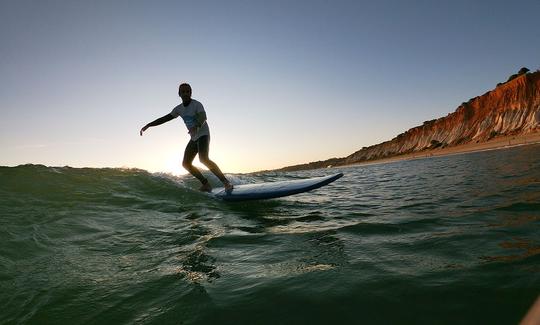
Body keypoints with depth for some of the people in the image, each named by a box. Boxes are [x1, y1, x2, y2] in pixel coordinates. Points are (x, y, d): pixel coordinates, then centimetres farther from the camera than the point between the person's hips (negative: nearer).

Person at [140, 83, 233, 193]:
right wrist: (148, 125, 13)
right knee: (186, 163, 1)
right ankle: (206, 184, 5)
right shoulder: (179, 109, 7)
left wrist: (196, 126, -54)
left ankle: (226, 182, -25)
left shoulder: (197, 105, -14)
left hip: (203, 134, -8)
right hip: (194, 138, 8)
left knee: (203, 159, -29)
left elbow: (203, 117, -33)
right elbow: (164, 119, 15)